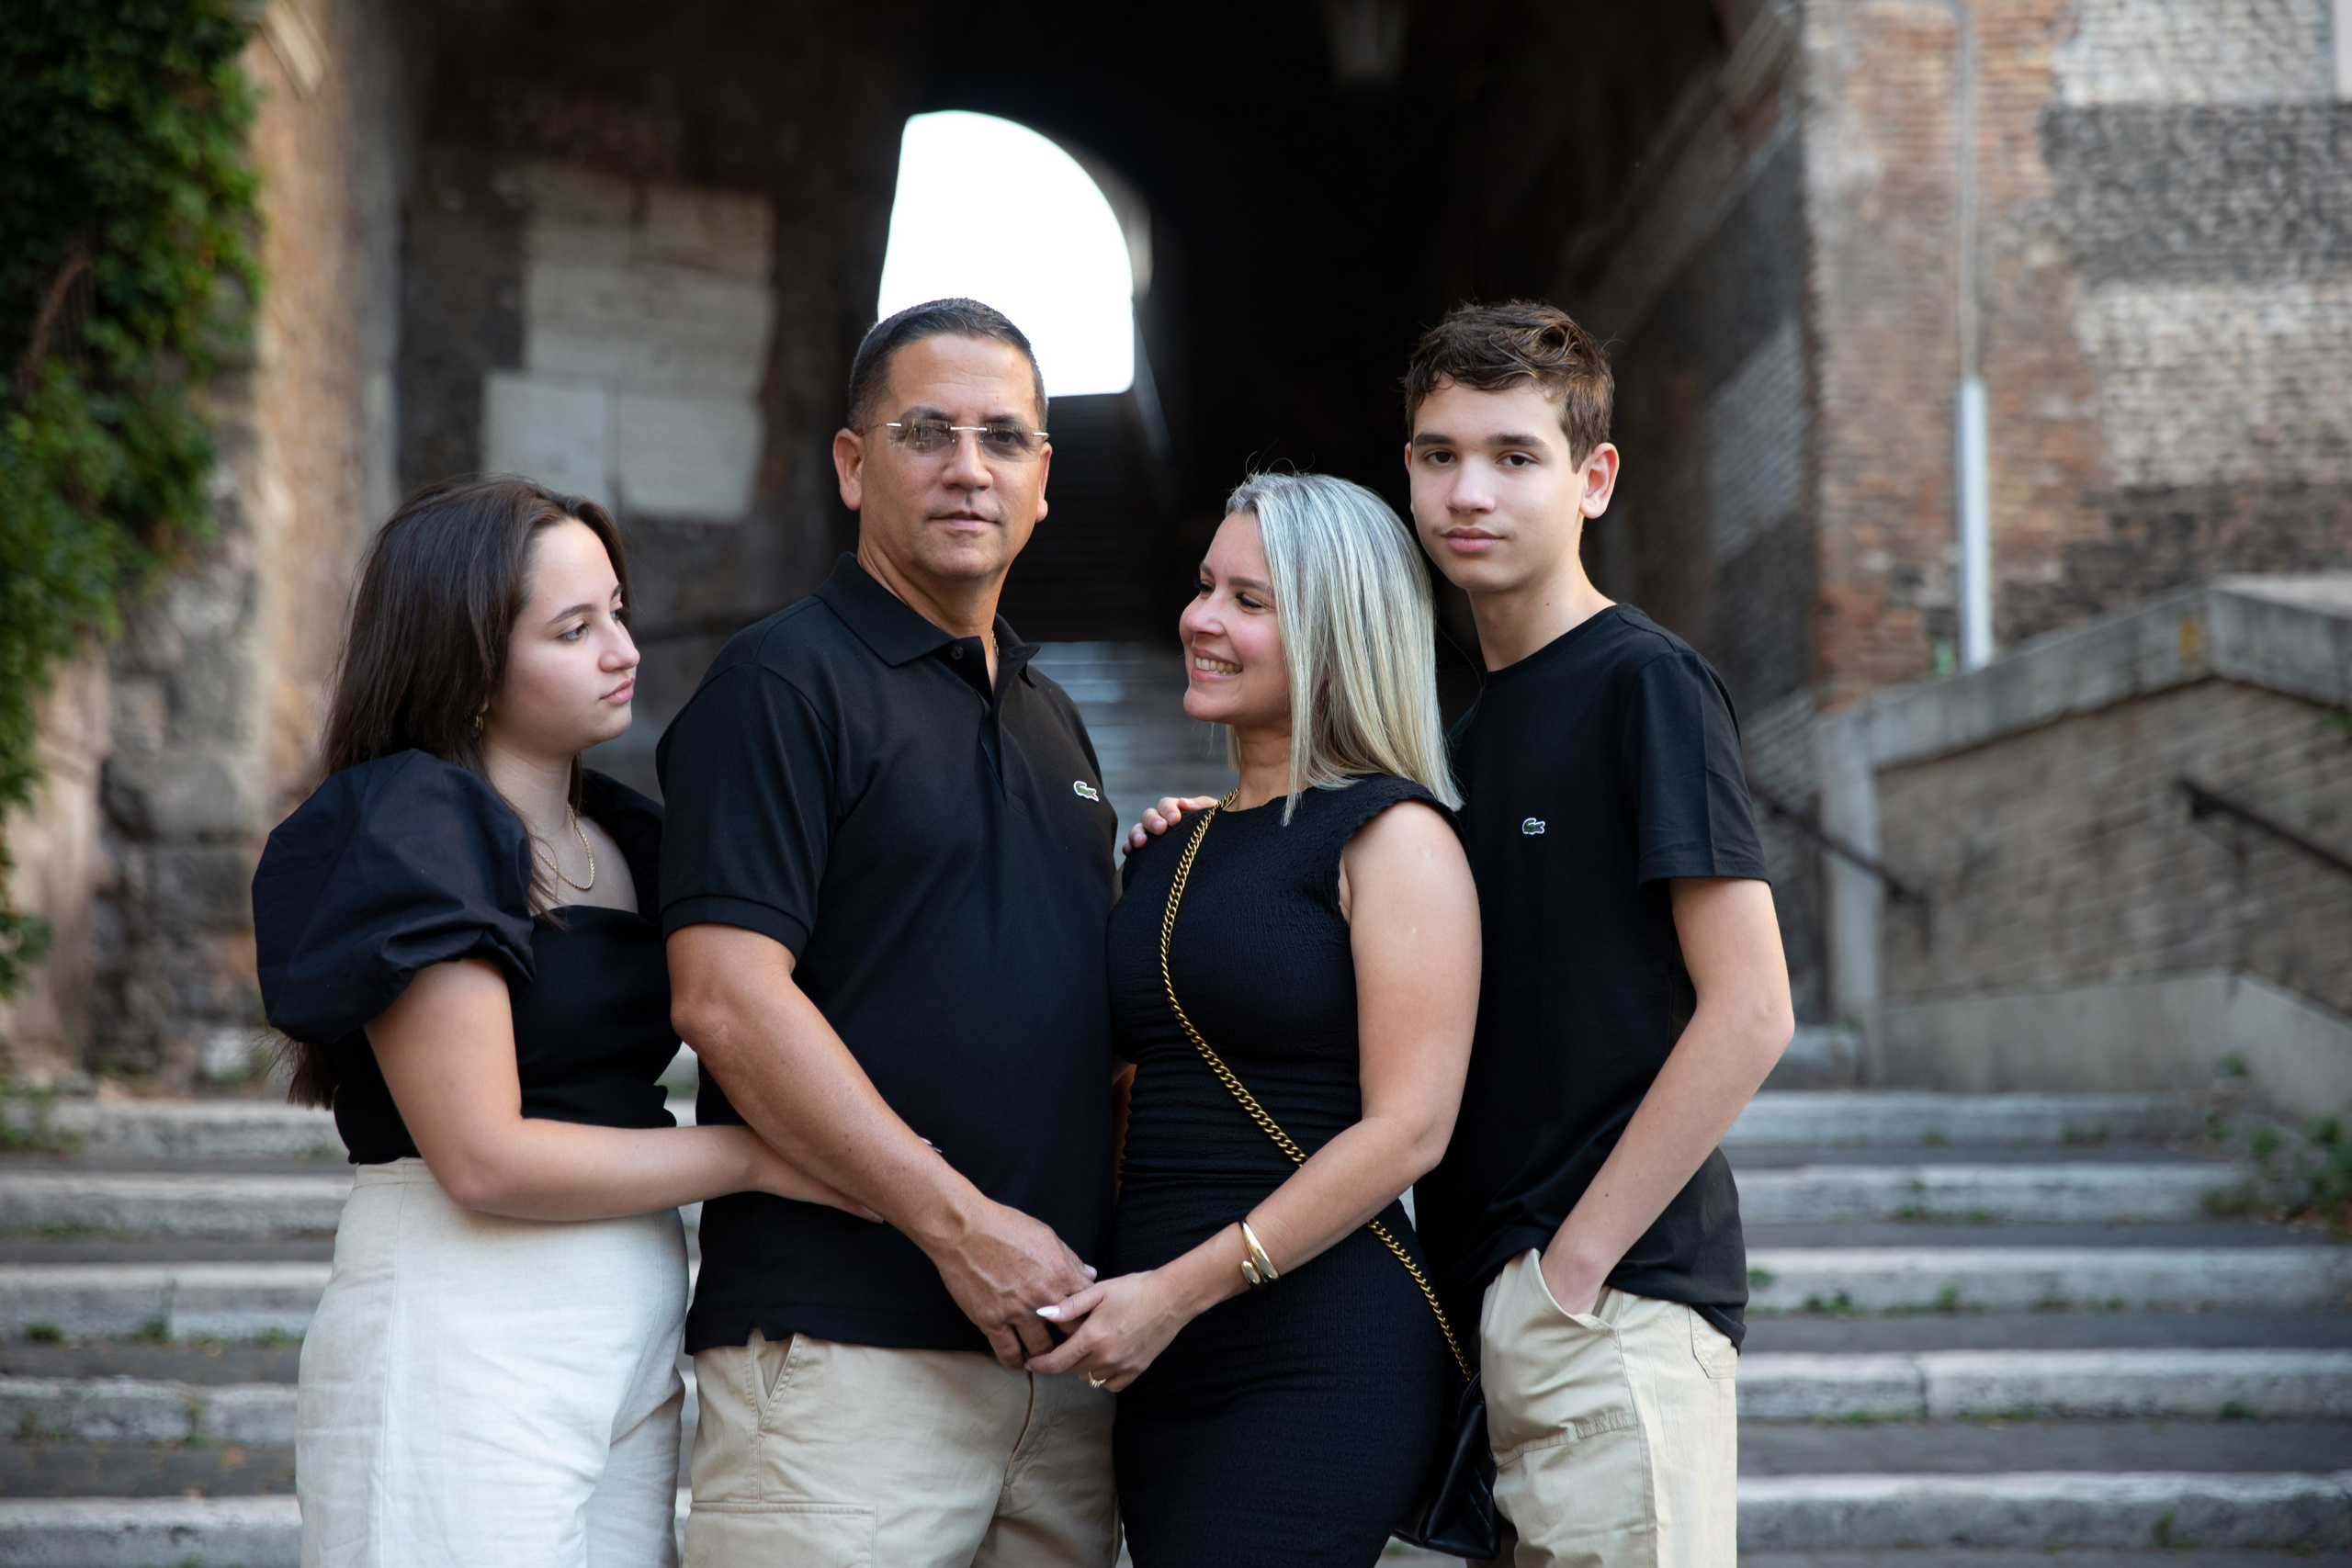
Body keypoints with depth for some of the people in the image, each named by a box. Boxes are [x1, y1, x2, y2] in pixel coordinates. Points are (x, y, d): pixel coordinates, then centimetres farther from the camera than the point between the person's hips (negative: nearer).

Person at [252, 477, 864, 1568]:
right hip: (461, 1347, -7)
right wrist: (756, 1159, -11)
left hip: (633, 1343, 7)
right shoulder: (407, 836, -10)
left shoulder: (628, 837, 14)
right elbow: (486, 1160, -16)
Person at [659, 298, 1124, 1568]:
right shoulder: (783, 681, -4)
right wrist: (961, 1224, -17)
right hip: (845, 1349, -7)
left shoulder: (1050, 721, 20)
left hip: (1055, 1342, 7)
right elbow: (726, 999, -15)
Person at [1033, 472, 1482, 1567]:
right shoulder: (1172, 850, 17)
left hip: (1316, 1352, -7)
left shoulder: (1391, 835, -6)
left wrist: (1179, 1289, -16)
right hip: (1161, 1367, 7)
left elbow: (1407, 1128, -14)